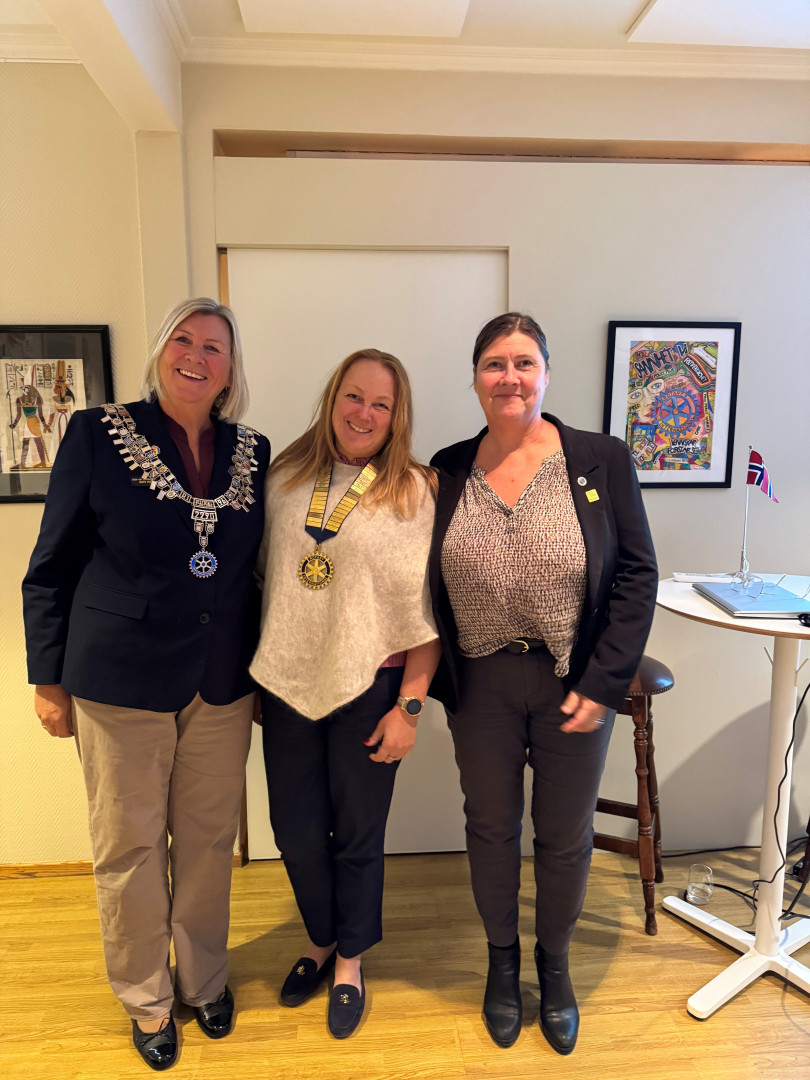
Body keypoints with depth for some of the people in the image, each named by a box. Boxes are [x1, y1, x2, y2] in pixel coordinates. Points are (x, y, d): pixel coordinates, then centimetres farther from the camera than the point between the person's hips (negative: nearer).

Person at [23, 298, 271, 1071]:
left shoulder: (252, 453, 3)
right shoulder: (98, 434, -5)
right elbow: (50, 569, -1)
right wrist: (48, 680, -1)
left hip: (223, 686, 3)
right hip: (121, 683, -2)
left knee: (209, 841, 16)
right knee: (129, 847, 12)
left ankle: (204, 981, 40)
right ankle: (145, 1000, 36)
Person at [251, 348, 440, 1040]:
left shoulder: (413, 491, -8)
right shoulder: (286, 475, 3)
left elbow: (427, 612, -8)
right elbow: (263, 573, 10)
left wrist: (410, 706, -10)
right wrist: (256, 675, 10)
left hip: (368, 684, -3)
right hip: (288, 679, 3)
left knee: (358, 833, 11)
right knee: (295, 828, 14)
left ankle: (349, 961, 38)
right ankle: (320, 940, 43)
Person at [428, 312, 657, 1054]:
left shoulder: (601, 462, -7)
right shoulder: (448, 471, -1)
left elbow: (636, 576, -7)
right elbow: (427, 581, 5)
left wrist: (603, 685, -11)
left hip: (574, 685, -1)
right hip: (480, 685, 2)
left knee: (565, 834, 14)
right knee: (491, 825, 16)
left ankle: (555, 965, 43)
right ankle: (502, 961, 43)